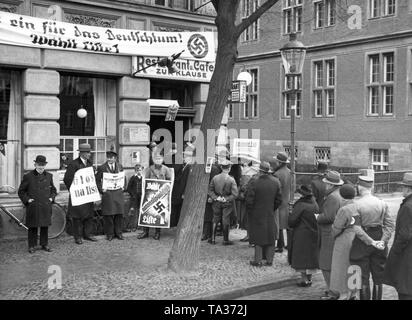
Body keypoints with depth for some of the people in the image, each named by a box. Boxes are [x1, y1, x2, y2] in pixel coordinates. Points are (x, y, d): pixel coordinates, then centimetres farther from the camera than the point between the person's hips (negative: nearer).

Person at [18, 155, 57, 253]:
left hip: (45, 207, 3)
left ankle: (44, 244, 20)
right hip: (33, 207, -3)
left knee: (45, 226, 9)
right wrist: (27, 199, -7)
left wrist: (51, 198, 6)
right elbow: (21, 191, 4)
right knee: (32, 227, 3)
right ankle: (32, 246, 12)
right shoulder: (28, 176, -2)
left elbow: (53, 189, 21)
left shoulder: (49, 176, 8)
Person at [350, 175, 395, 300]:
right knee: (378, 276, 16)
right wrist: (383, 240, -5)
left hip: (361, 243, -4)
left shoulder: (356, 204, -14)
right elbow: (390, 223, -3)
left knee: (363, 277, 8)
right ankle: (377, 298, 25)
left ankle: (365, 297, 14)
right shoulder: (382, 203, 0)